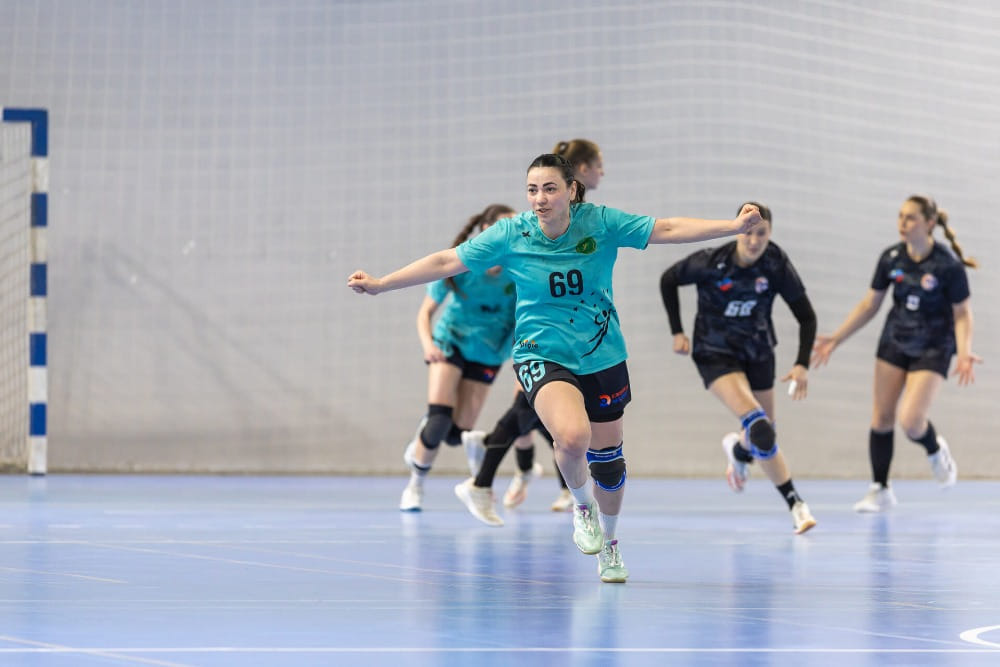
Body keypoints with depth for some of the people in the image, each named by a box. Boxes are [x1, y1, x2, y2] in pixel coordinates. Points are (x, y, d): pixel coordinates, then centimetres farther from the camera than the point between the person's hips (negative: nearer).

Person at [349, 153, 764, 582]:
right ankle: (582, 507, 4)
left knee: (606, 459, 12)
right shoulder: (511, 234, -10)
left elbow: (669, 229, -10)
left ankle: (608, 544, 41)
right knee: (572, 435, -30)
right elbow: (446, 262, -5)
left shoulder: (601, 223, -10)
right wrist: (378, 285, -5)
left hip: (602, 357, 2)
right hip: (542, 356, -2)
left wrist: (735, 225, -18)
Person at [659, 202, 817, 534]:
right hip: (715, 353, -4)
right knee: (757, 423, -23)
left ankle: (738, 450, 49)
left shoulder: (777, 264, -16)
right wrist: (677, 332, -4)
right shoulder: (711, 262, -21)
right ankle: (795, 504, -10)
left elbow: (806, 316, -8)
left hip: (758, 351, 4)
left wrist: (802, 364, -17)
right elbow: (668, 280, -2)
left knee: (764, 433, 11)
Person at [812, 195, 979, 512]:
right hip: (894, 343, 5)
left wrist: (964, 354, -25)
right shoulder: (891, 258, -5)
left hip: (932, 349, -4)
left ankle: (936, 451, 18)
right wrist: (836, 339, 2)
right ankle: (880, 489, 14)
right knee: (881, 418, 0)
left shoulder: (948, 266, -18)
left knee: (910, 422, -17)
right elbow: (869, 305, 5)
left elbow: (962, 314, -10)